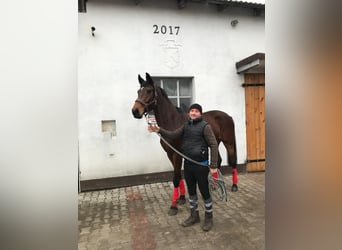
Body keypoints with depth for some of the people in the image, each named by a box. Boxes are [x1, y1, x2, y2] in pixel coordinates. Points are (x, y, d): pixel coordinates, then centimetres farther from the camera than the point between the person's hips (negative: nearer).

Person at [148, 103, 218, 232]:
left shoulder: (205, 126, -12)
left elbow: (214, 145, -14)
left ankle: (208, 217, 27)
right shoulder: (186, 125, 7)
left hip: (201, 165, -6)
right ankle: (194, 215, 35)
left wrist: (213, 166, -19)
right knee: (191, 191, 17)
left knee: (204, 191, 7)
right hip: (187, 164, 6)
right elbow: (173, 135, 1)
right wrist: (159, 130, -16)